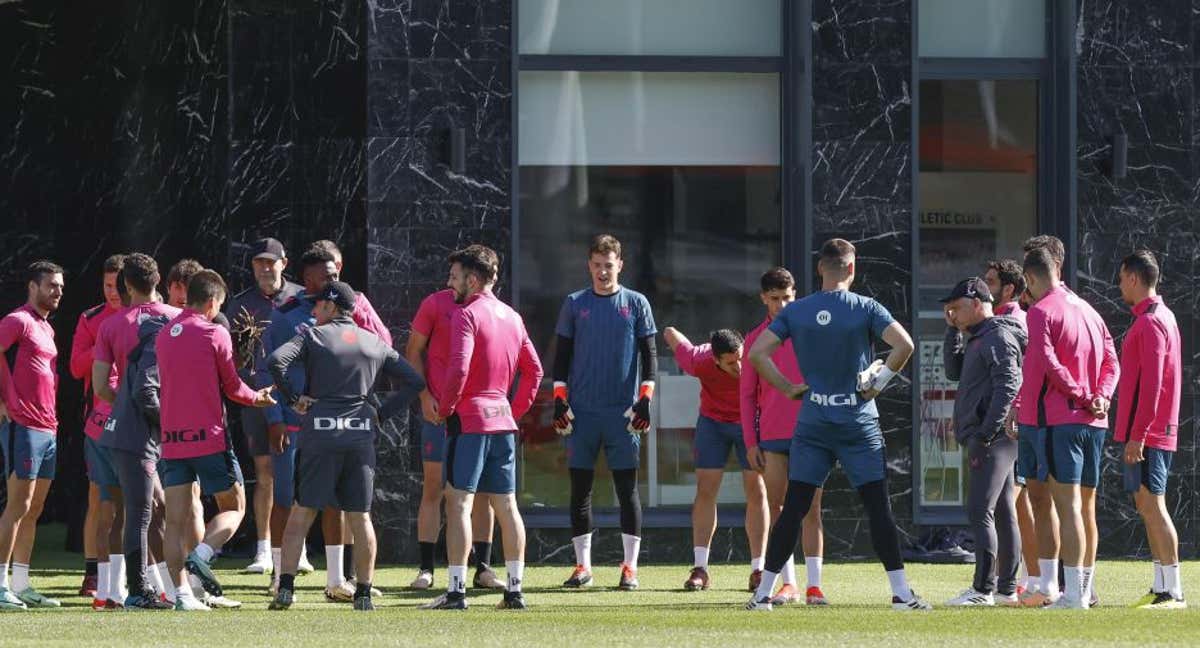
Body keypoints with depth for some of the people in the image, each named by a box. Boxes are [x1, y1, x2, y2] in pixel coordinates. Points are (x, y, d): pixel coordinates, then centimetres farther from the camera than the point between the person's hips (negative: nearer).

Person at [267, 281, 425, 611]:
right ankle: (364, 593, 5)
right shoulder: (375, 343, 14)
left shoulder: (313, 336, 4)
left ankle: (286, 587, -4)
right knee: (360, 516, 7)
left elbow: (276, 360, -13)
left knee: (302, 512, 3)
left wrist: (292, 398, -1)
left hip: (320, 435, -2)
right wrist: (381, 414, 12)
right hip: (361, 435, 3)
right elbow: (415, 381, 13)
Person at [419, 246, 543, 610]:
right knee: (506, 505, 10)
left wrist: (445, 408, -7)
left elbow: (458, 367, -19)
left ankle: (457, 590, -13)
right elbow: (534, 370, 19)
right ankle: (515, 589, 12)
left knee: (459, 503, -7)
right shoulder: (512, 317, 14)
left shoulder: (467, 314, -9)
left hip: (469, 419, -7)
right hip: (503, 422, 7)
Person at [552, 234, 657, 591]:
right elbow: (562, 356, 10)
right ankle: (582, 565, 7)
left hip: (623, 413, -1)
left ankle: (630, 566, 2)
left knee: (627, 488, -1)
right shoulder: (574, 304, 8)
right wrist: (559, 399, 1)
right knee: (580, 488, 2)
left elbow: (649, 355, 6)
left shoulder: (636, 304, 6)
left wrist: (645, 399, -4)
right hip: (582, 412, 1)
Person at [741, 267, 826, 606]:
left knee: (810, 510, -4)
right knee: (777, 509, 2)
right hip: (771, 436, 1)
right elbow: (747, 393, 9)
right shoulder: (755, 339, 8)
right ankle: (788, 583, 9)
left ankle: (814, 585, -4)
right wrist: (750, 441, 2)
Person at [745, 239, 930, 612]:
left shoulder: (795, 312, 2)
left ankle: (763, 593, 4)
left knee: (793, 509, 5)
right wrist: (881, 381, -3)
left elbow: (757, 353, -2)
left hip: (812, 424, 2)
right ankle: (902, 593, -1)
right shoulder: (865, 309, -6)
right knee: (879, 508, 1)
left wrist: (788, 388, 5)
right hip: (859, 423, -2)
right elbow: (904, 344, -17)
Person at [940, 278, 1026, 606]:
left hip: (993, 438, -11)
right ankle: (1007, 588, 16)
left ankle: (983, 589, -18)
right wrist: (953, 331, 14)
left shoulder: (998, 336, -11)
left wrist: (988, 430, -24)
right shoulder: (978, 338, 21)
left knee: (979, 511, -14)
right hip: (983, 438, 11)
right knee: (1003, 513, 12)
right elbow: (954, 371, 22)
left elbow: (1008, 384, -20)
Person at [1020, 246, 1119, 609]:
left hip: (1057, 419, -7)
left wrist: (1081, 396, -10)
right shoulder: (1088, 311, 17)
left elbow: (1048, 363, -18)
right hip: (1094, 421, 7)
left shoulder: (1041, 312, -7)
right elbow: (1111, 362, 14)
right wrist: (1100, 397, -1)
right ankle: (1085, 590, 20)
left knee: (1068, 506, -11)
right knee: (1086, 507, 14)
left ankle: (1073, 595, -16)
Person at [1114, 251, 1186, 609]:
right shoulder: (1162, 317, 18)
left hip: (1147, 434, -10)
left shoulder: (1150, 323, -14)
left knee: (1152, 506, -11)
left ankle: (1173, 591, -13)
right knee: (1147, 506, 11)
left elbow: (1151, 384, -20)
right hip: (1157, 434, 10)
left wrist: (1137, 435, -22)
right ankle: (1161, 589, 12)